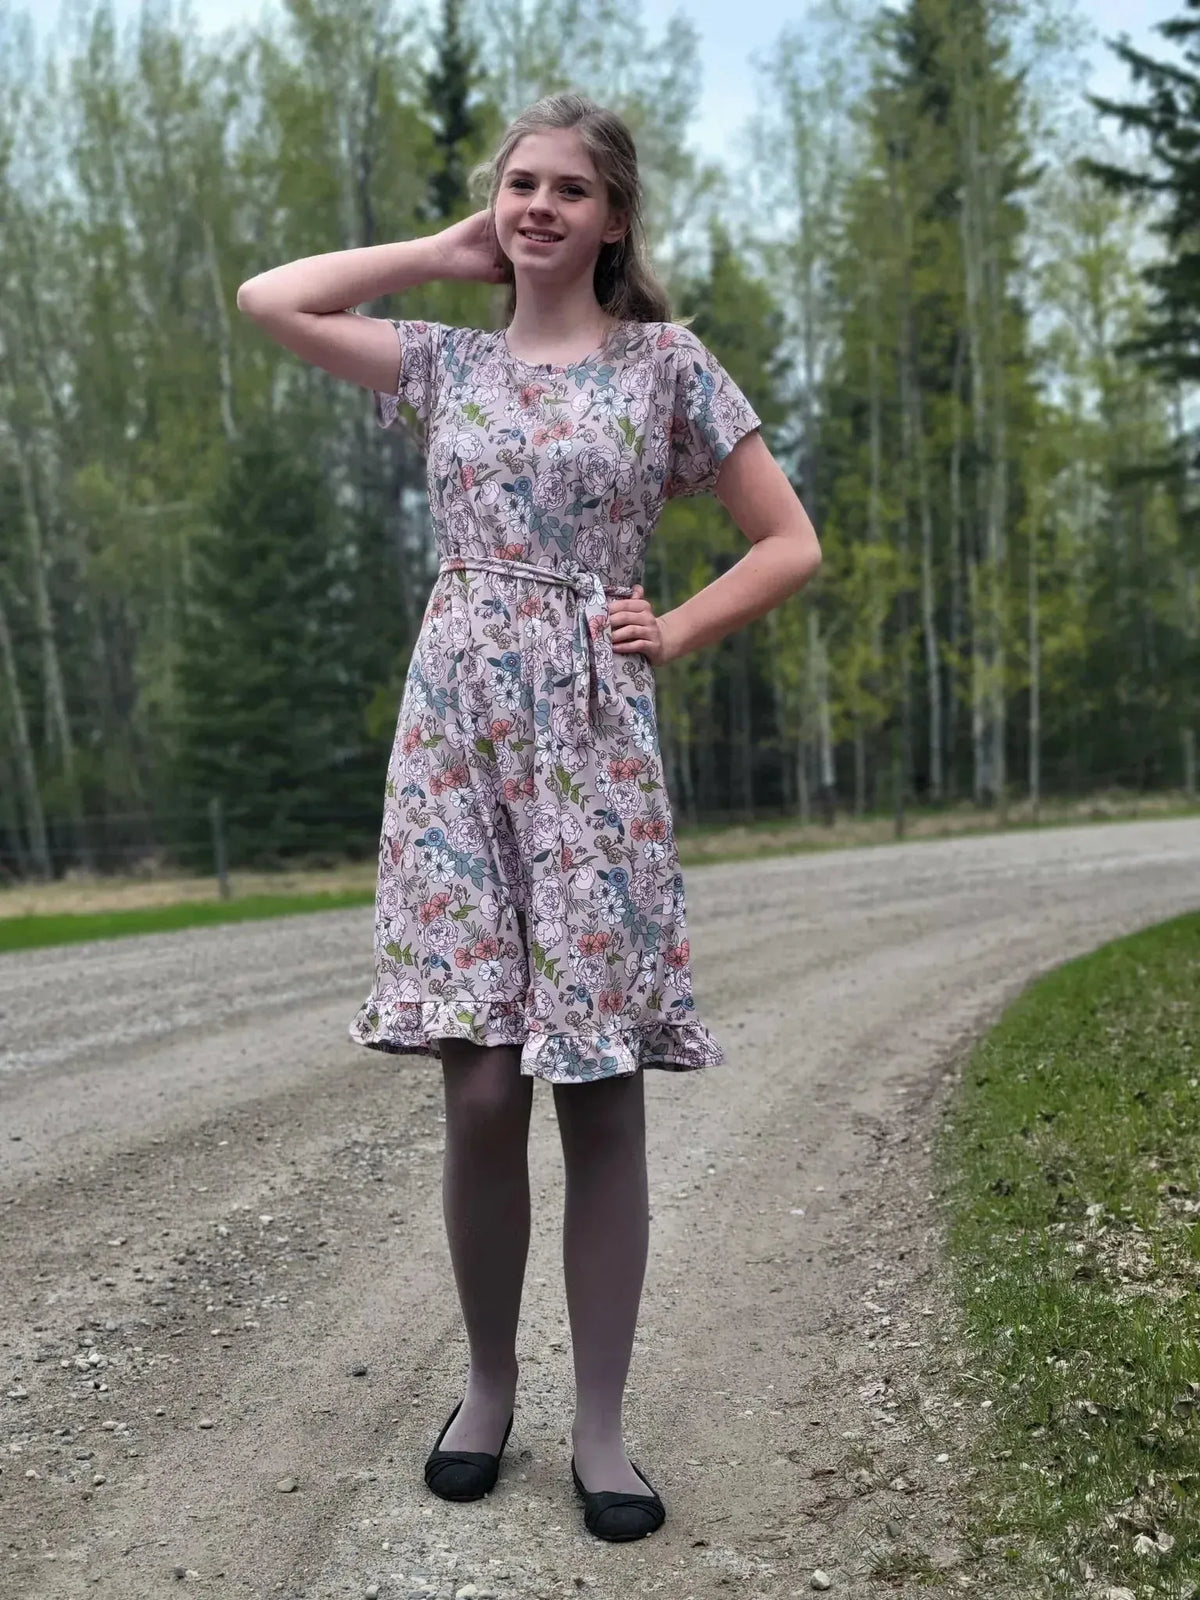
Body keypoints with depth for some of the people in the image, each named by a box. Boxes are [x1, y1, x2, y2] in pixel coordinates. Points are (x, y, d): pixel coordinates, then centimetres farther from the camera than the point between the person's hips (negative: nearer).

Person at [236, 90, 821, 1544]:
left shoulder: (668, 363, 6)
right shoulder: (444, 361, 13)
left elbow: (790, 545, 8)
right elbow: (268, 301, 4)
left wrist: (671, 636, -2)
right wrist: (445, 255, 10)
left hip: (592, 742, -1)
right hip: (454, 733, 2)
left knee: (600, 1092, 0)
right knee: (481, 1089, -1)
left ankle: (599, 1423, 13)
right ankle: (488, 1382, 21)